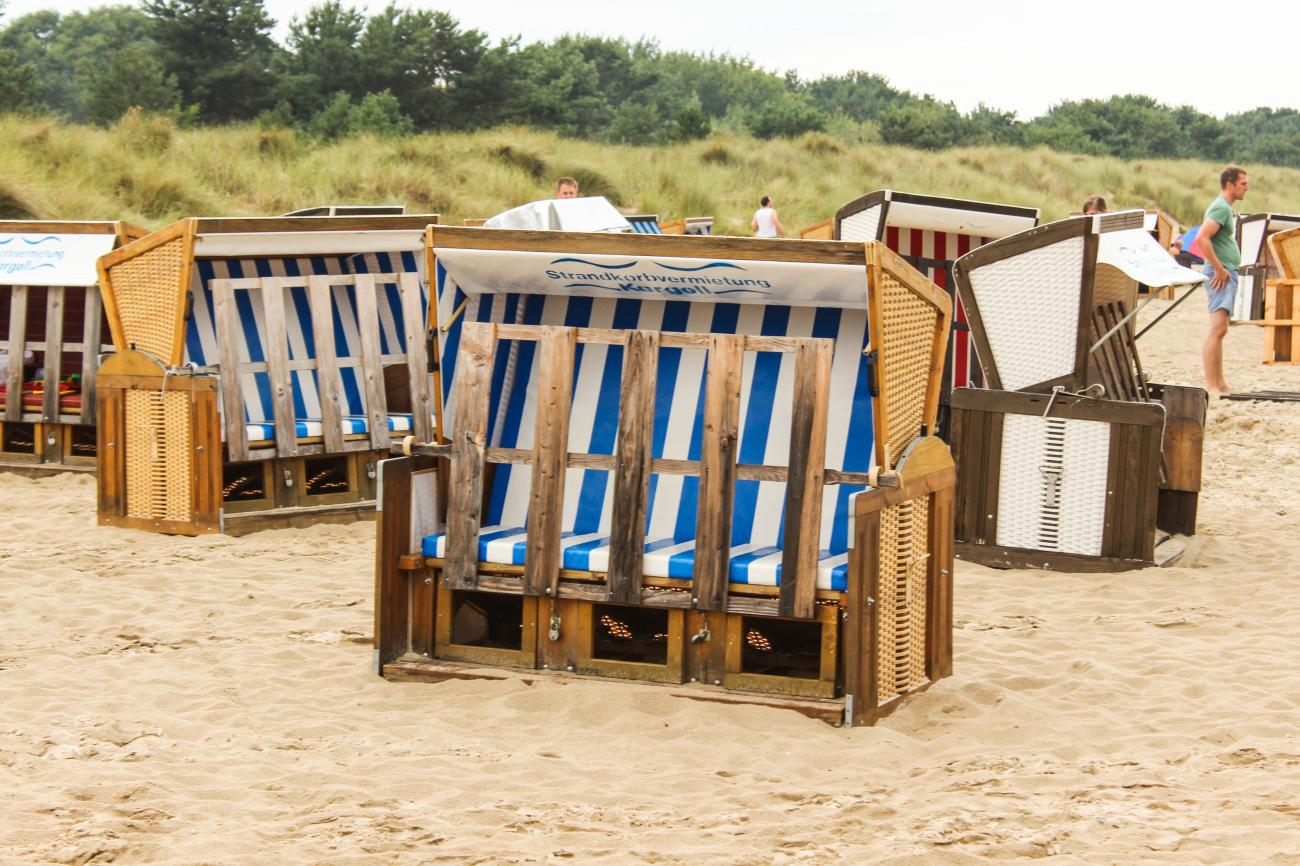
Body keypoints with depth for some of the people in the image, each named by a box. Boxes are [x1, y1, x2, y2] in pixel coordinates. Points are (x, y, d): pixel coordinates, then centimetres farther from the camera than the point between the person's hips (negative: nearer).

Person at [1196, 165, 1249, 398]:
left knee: (1219, 331, 12)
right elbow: (1202, 238, -25)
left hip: (1228, 275, 11)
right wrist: (1219, 269, -22)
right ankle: (1210, 386, -18)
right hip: (1221, 275, -11)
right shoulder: (1220, 208, -13)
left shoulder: (1227, 209, 19)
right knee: (1218, 329, -14)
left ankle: (1219, 384, 16)